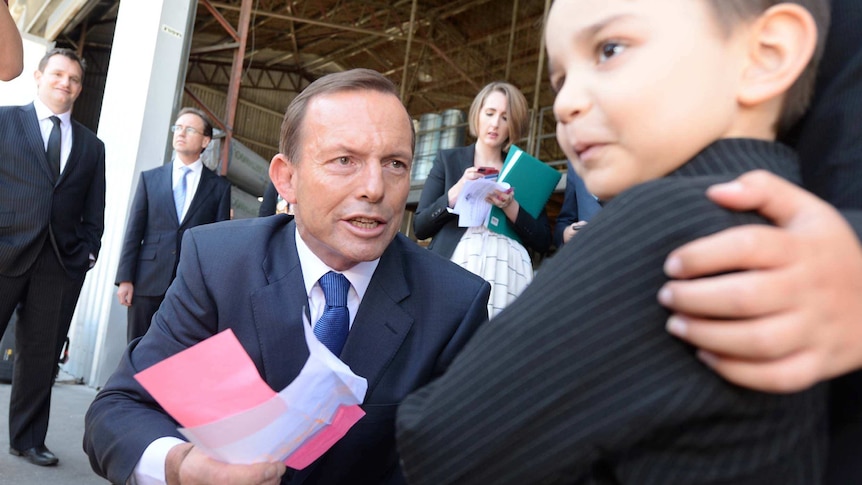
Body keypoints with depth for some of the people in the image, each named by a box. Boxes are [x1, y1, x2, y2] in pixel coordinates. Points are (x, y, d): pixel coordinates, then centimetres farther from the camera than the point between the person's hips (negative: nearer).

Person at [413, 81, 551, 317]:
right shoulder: (448, 159, 12)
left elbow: (543, 242, 8)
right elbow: (420, 227, 6)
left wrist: (510, 207, -7)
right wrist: (457, 192, -8)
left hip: (507, 277, 1)